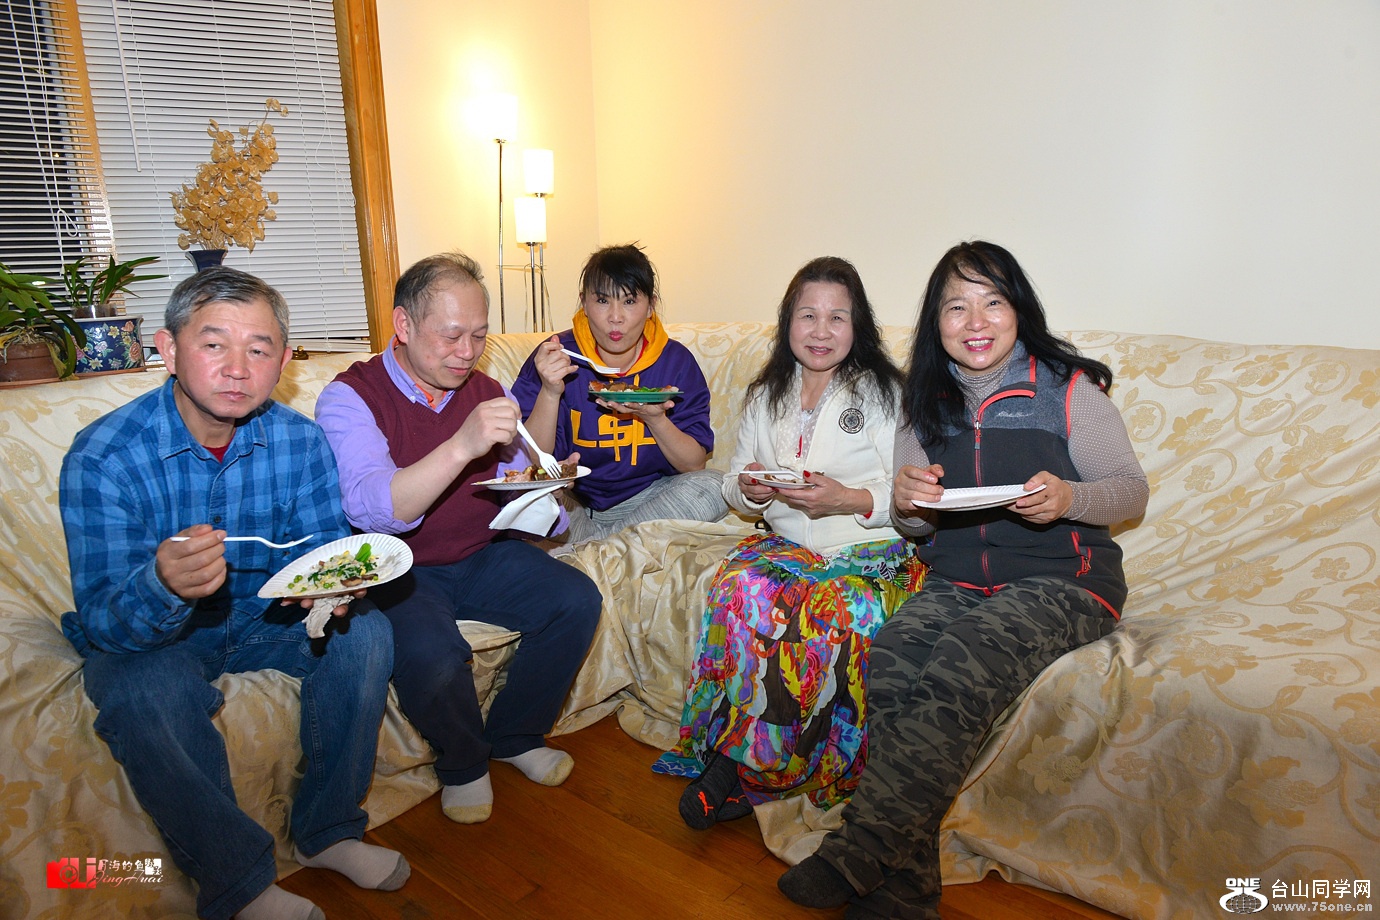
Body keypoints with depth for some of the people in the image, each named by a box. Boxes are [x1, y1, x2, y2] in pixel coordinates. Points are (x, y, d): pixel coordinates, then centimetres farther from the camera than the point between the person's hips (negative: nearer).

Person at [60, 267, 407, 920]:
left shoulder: (300, 442, -13)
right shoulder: (102, 458, -22)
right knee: (145, 693, -34)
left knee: (365, 633, -20)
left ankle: (326, 831, -1)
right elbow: (101, 621, -25)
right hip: (143, 639, -3)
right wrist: (164, 586, -50)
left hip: (260, 619, 3)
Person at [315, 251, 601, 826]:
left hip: (482, 556, 5)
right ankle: (462, 763, 4)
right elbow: (372, 510, -27)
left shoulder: (488, 393, 5)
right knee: (429, 655, -32)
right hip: (398, 572, -4)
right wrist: (463, 445, -39)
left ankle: (515, 737, 9)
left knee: (577, 601, -16)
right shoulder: (350, 397, -11)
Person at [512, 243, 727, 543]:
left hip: (648, 497, 2)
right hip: (574, 503, -2)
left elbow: (695, 465, -6)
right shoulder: (557, 357, -10)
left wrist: (655, 418, -25)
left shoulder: (676, 361, -7)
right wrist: (550, 393, -28)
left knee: (713, 487, -24)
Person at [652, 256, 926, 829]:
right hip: (787, 544, 3)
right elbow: (733, 488, 19)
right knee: (740, 584, -31)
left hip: (872, 551, -3)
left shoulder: (883, 392, 3)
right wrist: (748, 489, -5)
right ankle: (749, 759, -21)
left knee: (841, 608, -35)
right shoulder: (766, 397, 16)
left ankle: (744, 767, -23)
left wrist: (851, 500, -21)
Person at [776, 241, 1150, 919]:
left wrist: (1069, 498, -20)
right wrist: (905, 502, -9)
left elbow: (1132, 490, 3)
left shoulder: (1066, 387, 2)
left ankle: (858, 854, -31)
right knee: (891, 658, -29)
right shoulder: (926, 400, 14)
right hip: (956, 578, 4)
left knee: (960, 662, -35)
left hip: (1061, 581, -3)